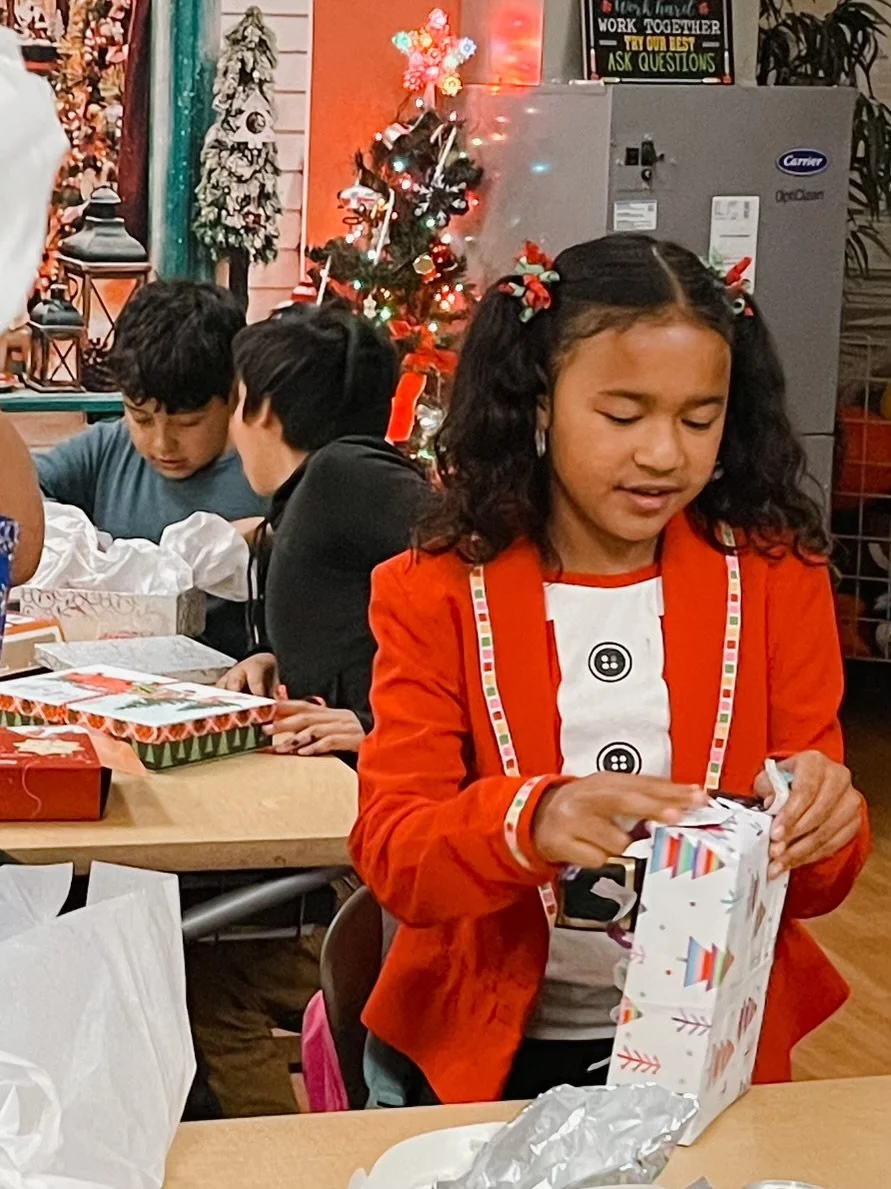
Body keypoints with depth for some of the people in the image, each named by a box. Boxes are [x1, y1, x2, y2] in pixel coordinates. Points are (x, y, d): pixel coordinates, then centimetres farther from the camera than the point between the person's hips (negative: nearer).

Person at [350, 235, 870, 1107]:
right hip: (482, 1045, 0)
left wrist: (818, 830, -19)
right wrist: (528, 822, -29)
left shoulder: (777, 581, 1)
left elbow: (810, 885, 3)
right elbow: (390, 853, -10)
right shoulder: (436, 592, -2)